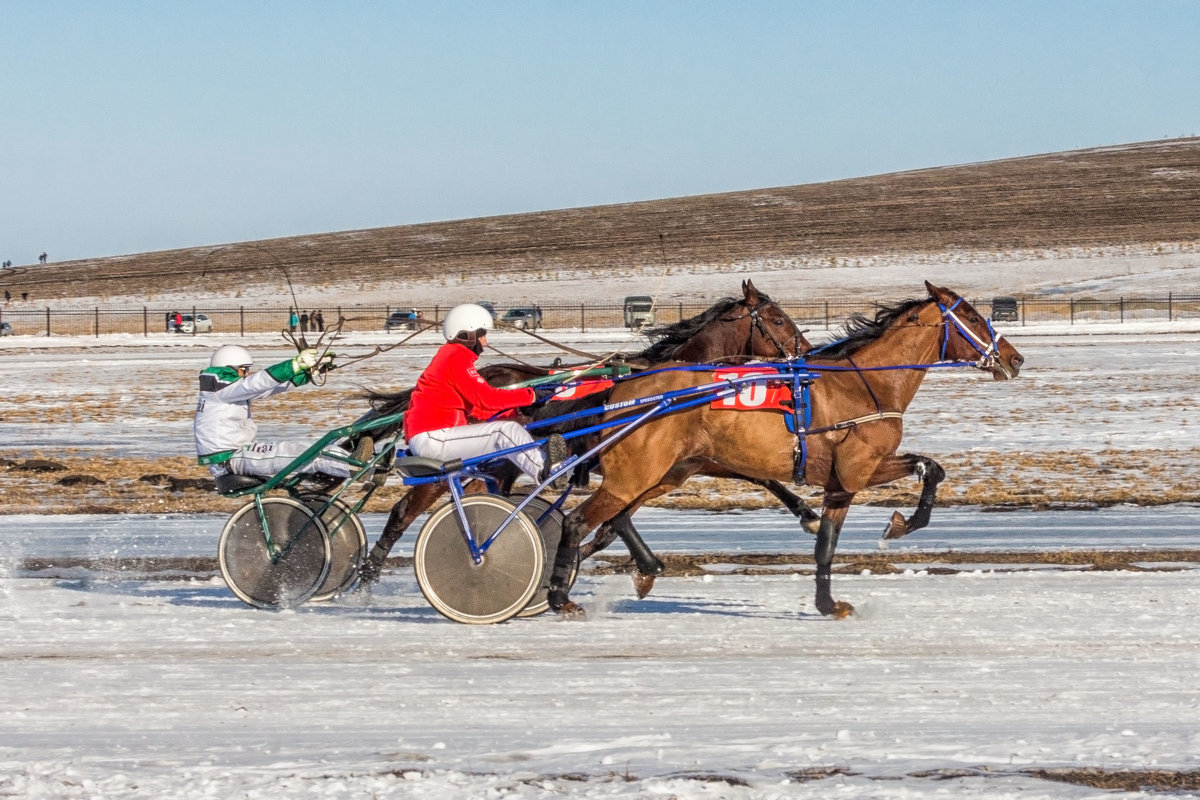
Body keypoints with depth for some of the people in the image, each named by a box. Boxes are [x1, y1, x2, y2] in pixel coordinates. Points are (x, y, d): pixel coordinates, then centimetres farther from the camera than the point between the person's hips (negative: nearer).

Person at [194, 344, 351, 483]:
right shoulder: (220, 390, -16)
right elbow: (260, 382, -26)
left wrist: (311, 370, 5)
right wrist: (296, 364, -31)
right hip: (231, 459, -11)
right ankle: (353, 470, -19)